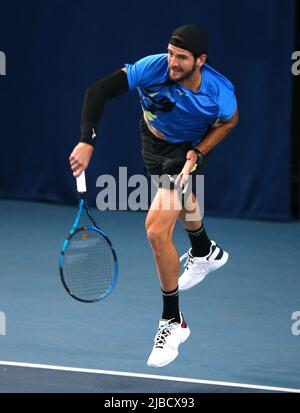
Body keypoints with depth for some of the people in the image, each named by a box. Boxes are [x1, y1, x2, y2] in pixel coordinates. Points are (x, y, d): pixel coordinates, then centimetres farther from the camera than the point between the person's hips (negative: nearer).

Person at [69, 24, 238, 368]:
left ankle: (172, 322, -3)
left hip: (185, 150, -4)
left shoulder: (219, 92, -33)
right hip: (152, 138, 4)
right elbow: (97, 91, -28)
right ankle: (206, 253, 69)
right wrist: (87, 141, -37)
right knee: (180, 202, 34)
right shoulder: (151, 69, -34)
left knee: (157, 230, -19)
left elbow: (229, 121, -9)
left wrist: (198, 153, -21)